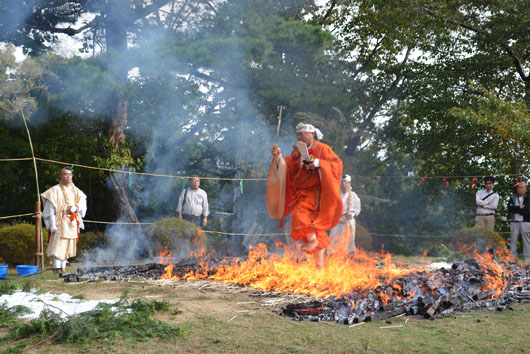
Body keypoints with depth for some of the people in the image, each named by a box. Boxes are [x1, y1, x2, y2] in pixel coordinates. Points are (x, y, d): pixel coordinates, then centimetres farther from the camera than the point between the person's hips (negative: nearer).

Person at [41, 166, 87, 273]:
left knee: (68, 246, 8)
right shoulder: (55, 190, -4)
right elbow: (51, 209, -7)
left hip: (72, 223, 6)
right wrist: (52, 225, -15)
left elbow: (83, 205, 12)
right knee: (58, 245, -13)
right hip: (59, 223, -6)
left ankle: (63, 268, 15)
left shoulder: (76, 191, 13)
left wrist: (74, 208, -9)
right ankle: (57, 268, -14)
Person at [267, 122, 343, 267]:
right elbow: (286, 166, 8)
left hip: (315, 192, -7)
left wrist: (318, 163, -22)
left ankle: (312, 239, -5)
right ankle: (320, 260, 14)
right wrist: (278, 156, -10)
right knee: (311, 221, 8)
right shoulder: (297, 152, 15)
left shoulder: (322, 149, -2)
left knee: (300, 214, -27)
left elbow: (337, 163, -11)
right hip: (301, 194, 7)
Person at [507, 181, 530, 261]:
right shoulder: (513, 198, 11)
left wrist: (515, 208, -7)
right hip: (514, 222, 3)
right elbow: (509, 208, -3)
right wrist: (520, 207, -12)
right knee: (513, 241, 4)